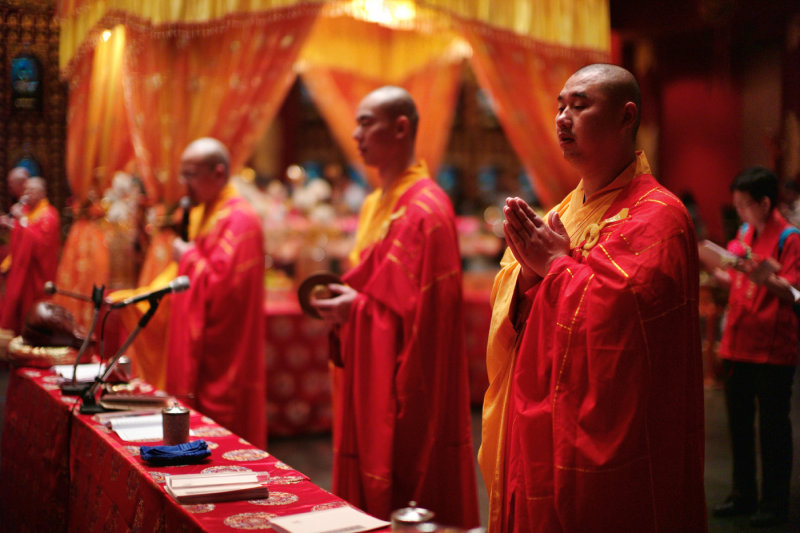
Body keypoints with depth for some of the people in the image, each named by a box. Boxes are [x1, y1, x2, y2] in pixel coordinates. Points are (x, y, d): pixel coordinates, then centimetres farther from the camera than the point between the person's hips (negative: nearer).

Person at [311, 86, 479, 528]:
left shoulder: (427, 208, -15)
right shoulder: (375, 204, 14)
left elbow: (427, 304, -19)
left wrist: (359, 305, -17)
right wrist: (344, 298, 4)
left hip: (404, 384, -9)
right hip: (368, 379, 9)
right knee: (367, 488, 14)